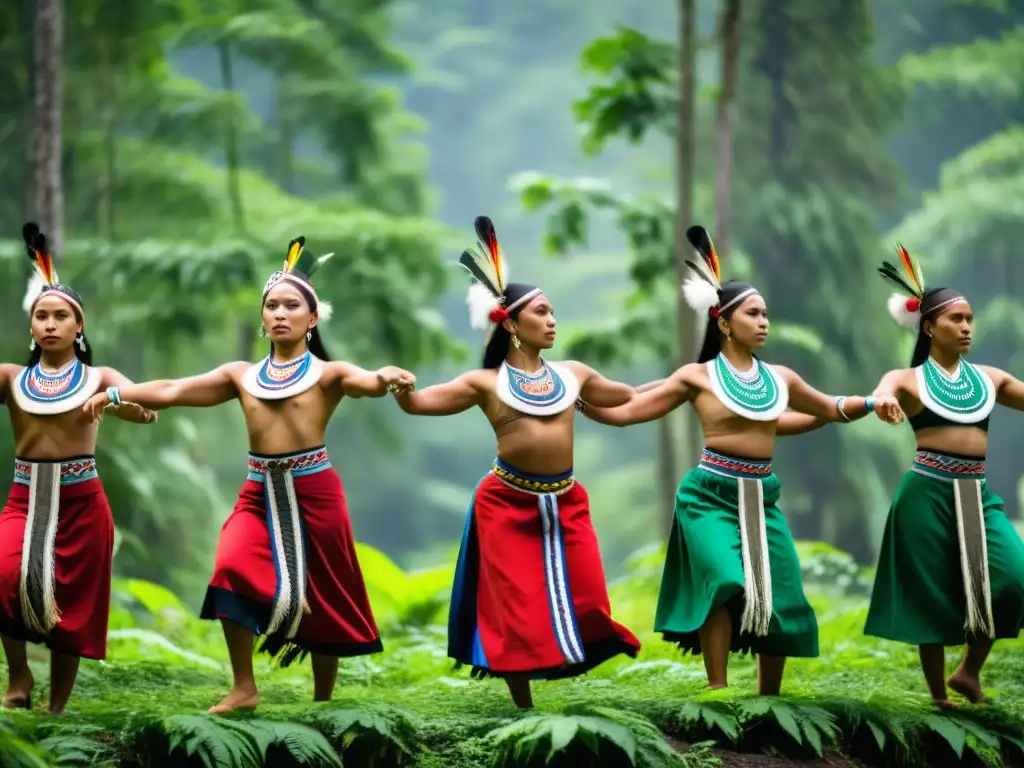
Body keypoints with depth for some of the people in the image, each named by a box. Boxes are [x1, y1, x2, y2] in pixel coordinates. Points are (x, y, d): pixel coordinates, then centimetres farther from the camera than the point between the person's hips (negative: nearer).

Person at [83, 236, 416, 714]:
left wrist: (386, 378, -45)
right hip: (259, 492, 3)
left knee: (321, 597, 4)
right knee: (231, 571, -20)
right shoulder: (242, 375, 10)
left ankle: (323, 702, 20)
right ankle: (243, 688, -11)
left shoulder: (327, 373, -1)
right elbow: (172, 391, 13)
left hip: (314, 491, -3)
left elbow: (365, 382, -22)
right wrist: (115, 393, 9)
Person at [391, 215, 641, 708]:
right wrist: (396, 386, -27)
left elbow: (630, 398, 25)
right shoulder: (486, 383, -1)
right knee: (517, 612, 0)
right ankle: (524, 712, 10)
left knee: (582, 604, -1)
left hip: (565, 504, 3)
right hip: (509, 504, -3)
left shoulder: (573, 374, 9)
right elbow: (417, 403, -7)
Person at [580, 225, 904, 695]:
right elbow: (623, 412, -3)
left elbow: (830, 410, 24)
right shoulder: (697, 376, -2)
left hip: (762, 497, 5)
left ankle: (769, 701, 19)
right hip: (711, 495, -5)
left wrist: (871, 403, 7)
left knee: (780, 602, 3)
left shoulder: (780, 378, 10)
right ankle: (717, 691, -19)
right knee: (726, 582, -26)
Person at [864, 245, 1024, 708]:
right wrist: (883, 402, -46)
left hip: (978, 493, 4)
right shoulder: (909, 380, 0)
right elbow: (881, 397, -21)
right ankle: (938, 695, 12)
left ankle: (970, 669, 6)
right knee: (933, 593, 1)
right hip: (929, 491, -4)